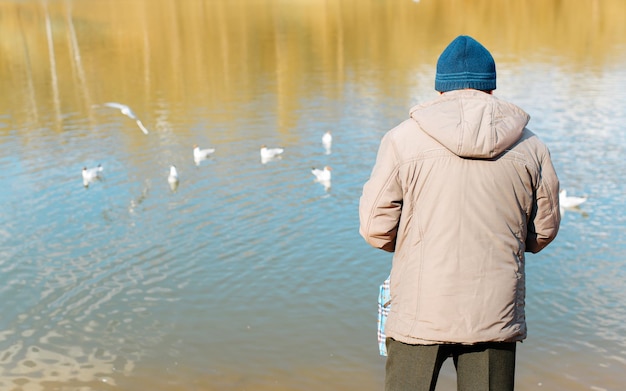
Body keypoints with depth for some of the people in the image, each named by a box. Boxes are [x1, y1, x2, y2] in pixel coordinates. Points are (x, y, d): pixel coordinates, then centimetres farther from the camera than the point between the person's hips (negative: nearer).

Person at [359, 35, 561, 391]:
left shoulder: (404, 139, -5)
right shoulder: (531, 147, 2)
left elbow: (375, 226, -3)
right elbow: (543, 231, 11)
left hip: (421, 310, -1)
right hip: (496, 312, 2)